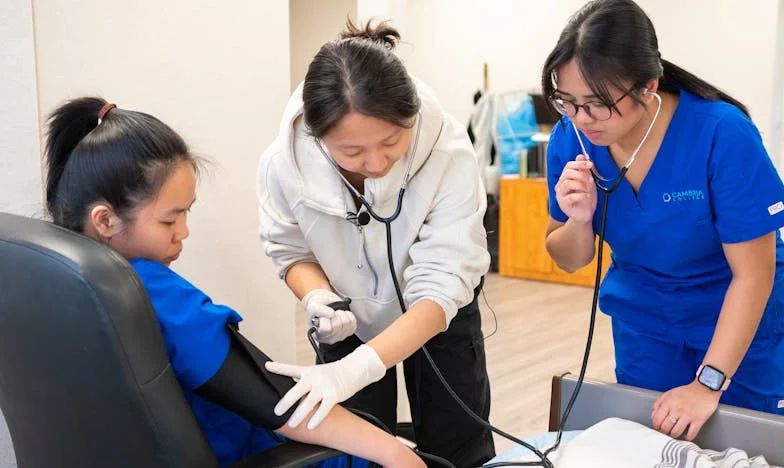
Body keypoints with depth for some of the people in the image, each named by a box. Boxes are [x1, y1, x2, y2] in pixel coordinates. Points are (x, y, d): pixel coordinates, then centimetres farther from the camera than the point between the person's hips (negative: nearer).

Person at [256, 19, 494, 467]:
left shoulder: (449, 154, -36)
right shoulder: (284, 162, -29)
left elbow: (440, 287, -37)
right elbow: (292, 250, -10)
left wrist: (357, 368, -49)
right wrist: (319, 297, -32)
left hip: (438, 317, -1)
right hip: (352, 321, 1)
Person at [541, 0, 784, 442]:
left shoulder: (722, 134, -28)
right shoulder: (570, 140, -17)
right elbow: (570, 261, -5)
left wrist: (708, 385, -23)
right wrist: (580, 219, -27)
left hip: (739, 320, -3)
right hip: (643, 319, 3)